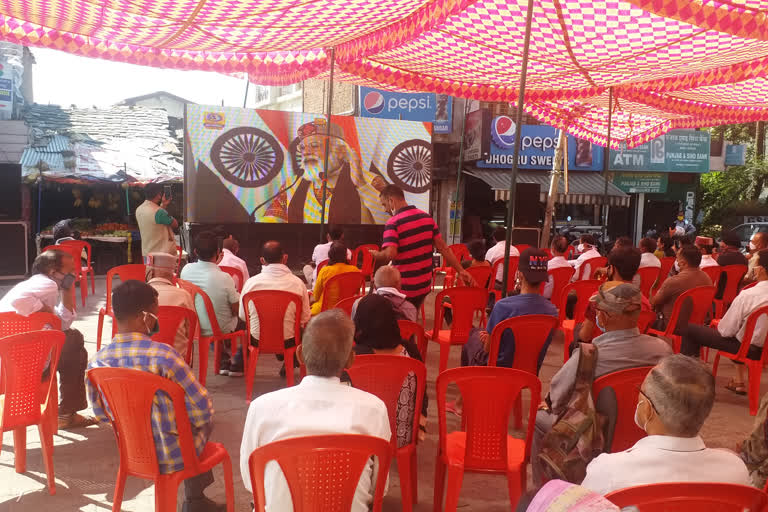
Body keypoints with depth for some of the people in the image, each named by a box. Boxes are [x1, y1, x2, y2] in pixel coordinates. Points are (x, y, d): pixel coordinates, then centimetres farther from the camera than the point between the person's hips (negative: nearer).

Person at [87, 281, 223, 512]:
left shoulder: (97, 361, -11)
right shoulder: (163, 356, -28)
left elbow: (101, 414, 4)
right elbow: (203, 409, -21)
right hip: (172, 455, -5)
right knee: (205, 421, 28)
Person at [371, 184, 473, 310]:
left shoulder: (393, 223, -17)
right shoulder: (427, 217, 3)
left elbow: (389, 254, -30)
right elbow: (443, 247, 4)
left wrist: (376, 255, -8)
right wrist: (461, 270, 5)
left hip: (404, 288, -6)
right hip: (424, 285, 6)